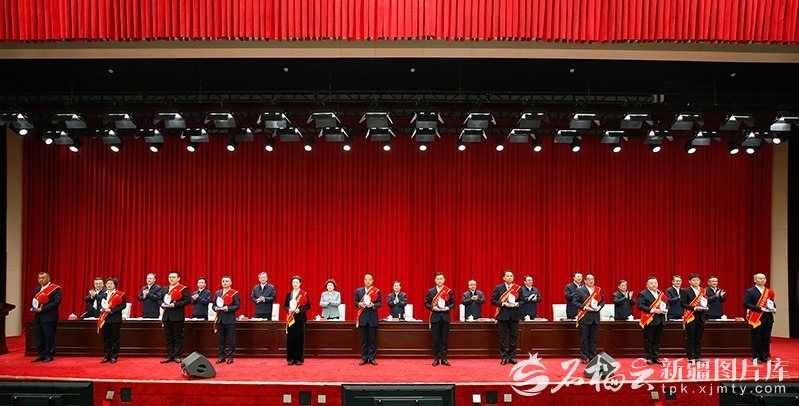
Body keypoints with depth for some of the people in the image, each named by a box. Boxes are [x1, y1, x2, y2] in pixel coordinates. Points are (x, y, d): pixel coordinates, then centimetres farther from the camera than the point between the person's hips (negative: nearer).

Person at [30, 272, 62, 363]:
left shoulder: (55, 289, -8)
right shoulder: (37, 289, 17)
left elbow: (57, 301, -16)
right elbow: (34, 300, 24)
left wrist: (43, 309, -19)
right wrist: (32, 307, 2)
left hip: (49, 317, -7)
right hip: (37, 317, 7)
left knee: (49, 337, -2)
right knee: (38, 337, 9)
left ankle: (49, 355, 8)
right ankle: (41, 355, 19)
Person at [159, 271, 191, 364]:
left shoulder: (183, 288, -4)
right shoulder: (164, 289, 16)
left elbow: (188, 300, -12)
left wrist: (175, 304, -18)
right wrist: (162, 304, -2)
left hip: (177, 316, -6)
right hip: (166, 316, 6)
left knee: (178, 337, -1)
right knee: (168, 337, 9)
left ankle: (177, 356, 5)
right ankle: (169, 356, 15)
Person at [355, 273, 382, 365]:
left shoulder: (377, 291, 0)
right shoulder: (358, 291, 5)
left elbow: (380, 303, 0)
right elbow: (355, 302, 7)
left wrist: (373, 305, -19)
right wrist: (360, 304, -14)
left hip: (373, 317, -1)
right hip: (363, 317, 1)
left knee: (372, 339, 3)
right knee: (364, 339, 5)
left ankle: (371, 358, 10)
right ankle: (364, 358, 12)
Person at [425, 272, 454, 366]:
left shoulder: (448, 291, 4)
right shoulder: (431, 291, 3)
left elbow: (453, 303, 8)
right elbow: (426, 303, 5)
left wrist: (448, 307, -10)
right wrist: (432, 307, -12)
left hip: (445, 317, 0)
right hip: (435, 317, 0)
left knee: (444, 339, 4)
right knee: (435, 340, 2)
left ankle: (444, 358, 11)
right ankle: (436, 359, 9)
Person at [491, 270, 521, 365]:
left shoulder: (518, 288, 8)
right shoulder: (498, 288, 2)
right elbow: (493, 300, -2)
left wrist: (518, 304, -10)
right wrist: (503, 304, -15)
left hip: (514, 315, 2)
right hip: (502, 315, -2)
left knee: (514, 336, 4)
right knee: (503, 337, 1)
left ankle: (512, 356, 14)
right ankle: (504, 357, 8)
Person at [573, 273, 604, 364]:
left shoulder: (598, 290, 9)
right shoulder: (580, 290, -3)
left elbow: (603, 300, 16)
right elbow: (574, 301, -6)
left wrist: (599, 306, -4)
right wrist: (584, 307, -16)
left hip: (595, 317, 4)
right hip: (584, 318, -4)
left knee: (594, 339, 8)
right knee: (584, 338, 1)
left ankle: (593, 357, 17)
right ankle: (584, 357, 8)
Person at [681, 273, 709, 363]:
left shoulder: (703, 291, 12)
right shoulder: (685, 291, -3)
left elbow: (706, 302, 18)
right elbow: (682, 303, -11)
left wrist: (706, 307, -4)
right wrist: (694, 308, -19)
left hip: (701, 317, 4)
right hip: (690, 317, -4)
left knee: (699, 339, 8)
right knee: (690, 338, 0)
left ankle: (698, 356, 15)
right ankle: (691, 357, 5)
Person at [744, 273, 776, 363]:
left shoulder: (769, 291, 14)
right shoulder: (750, 291, -6)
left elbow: (772, 302, 23)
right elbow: (746, 304, -14)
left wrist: (774, 308, 0)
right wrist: (760, 309, -20)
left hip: (768, 318, 6)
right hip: (757, 318, -6)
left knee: (766, 338, 9)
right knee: (756, 338, 0)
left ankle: (765, 356, 18)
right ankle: (756, 357, 7)